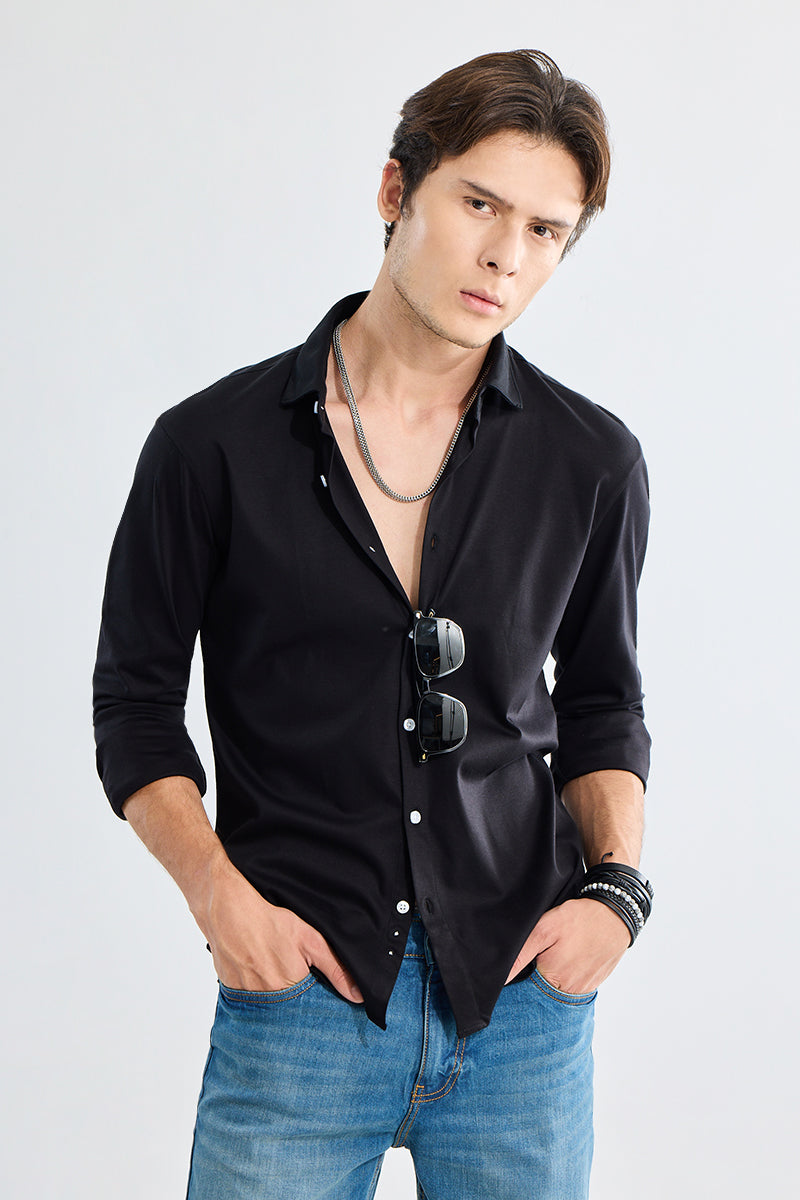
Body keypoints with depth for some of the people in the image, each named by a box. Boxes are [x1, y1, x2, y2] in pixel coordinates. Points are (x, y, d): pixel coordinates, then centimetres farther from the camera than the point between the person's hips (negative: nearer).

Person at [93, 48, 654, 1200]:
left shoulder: (592, 460, 3)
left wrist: (615, 884, -1)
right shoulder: (214, 444, -3)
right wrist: (218, 892, -9)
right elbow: (136, 696, 3)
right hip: (299, 991, -2)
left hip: (524, 998, 2)